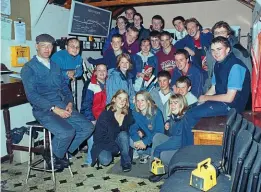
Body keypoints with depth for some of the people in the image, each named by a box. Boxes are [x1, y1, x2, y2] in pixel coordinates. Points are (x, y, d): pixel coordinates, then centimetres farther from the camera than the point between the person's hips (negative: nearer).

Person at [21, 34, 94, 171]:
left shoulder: (55, 66, 19)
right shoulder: (29, 68, -3)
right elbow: (31, 95, -13)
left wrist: (69, 103, -1)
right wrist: (54, 109, -20)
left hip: (63, 106, 7)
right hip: (44, 110, -6)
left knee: (88, 127, -7)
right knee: (67, 132, -29)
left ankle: (61, 152, 12)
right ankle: (52, 158, 2)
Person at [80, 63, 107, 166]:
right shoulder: (91, 86, -8)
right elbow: (86, 105, -10)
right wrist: (91, 120, -13)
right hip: (93, 119, -5)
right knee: (92, 135, -18)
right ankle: (90, 160, -1)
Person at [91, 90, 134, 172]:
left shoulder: (127, 114, -5)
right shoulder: (105, 114, -16)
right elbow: (98, 136, -17)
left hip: (119, 143, 3)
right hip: (104, 144, -3)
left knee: (123, 134, -28)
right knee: (105, 160, -31)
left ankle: (126, 162, -14)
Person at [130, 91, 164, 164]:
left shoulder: (156, 112, -17)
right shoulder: (135, 113, -6)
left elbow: (159, 131, -22)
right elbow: (133, 128, -10)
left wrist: (145, 142, -32)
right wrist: (137, 140, -31)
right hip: (143, 138, 3)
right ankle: (144, 154, -2)